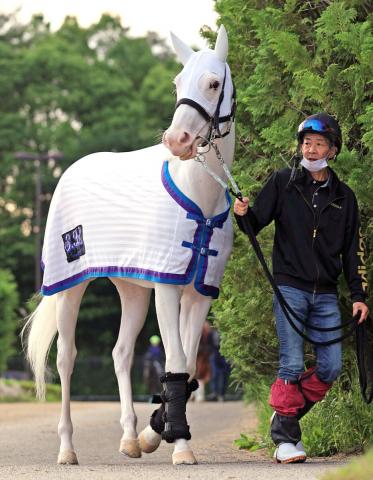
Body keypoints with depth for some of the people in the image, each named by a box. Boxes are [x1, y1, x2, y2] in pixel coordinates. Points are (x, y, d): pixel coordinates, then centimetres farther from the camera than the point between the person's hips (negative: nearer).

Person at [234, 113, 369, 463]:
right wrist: (244, 214, -24)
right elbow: (257, 222, -1)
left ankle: (288, 416, 19)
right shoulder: (283, 183, 4)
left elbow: (352, 250, 14)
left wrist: (358, 295, 8)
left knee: (331, 367, -1)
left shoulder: (343, 196, 12)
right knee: (292, 364, -11)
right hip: (290, 288, -3)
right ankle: (285, 436, -2)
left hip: (325, 294, 4)